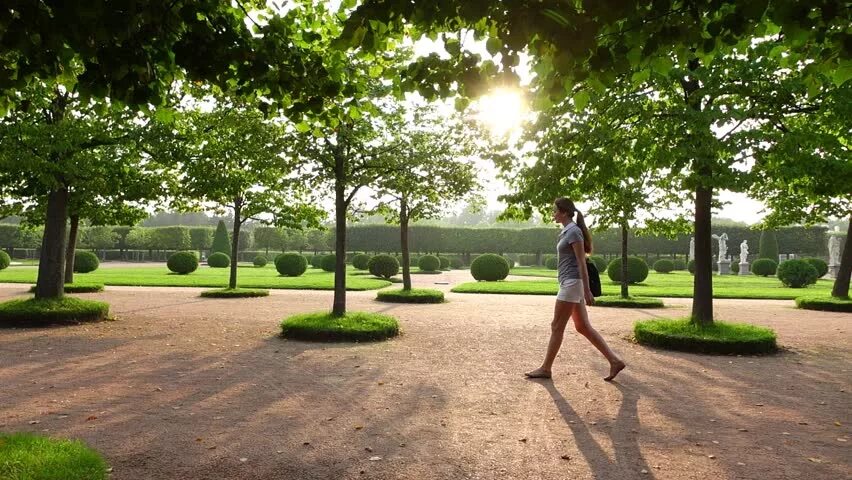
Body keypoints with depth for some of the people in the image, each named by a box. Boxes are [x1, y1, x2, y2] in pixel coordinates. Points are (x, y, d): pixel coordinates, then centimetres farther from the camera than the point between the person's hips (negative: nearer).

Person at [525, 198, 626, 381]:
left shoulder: (574, 231, -12)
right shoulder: (568, 231, 17)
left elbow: (582, 263, -16)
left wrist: (587, 290, -18)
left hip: (572, 283, -10)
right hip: (571, 283, 10)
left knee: (557, 327, -3)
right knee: (583, 327, 9)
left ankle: (545, 368, 7)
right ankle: (614, 361, 10)